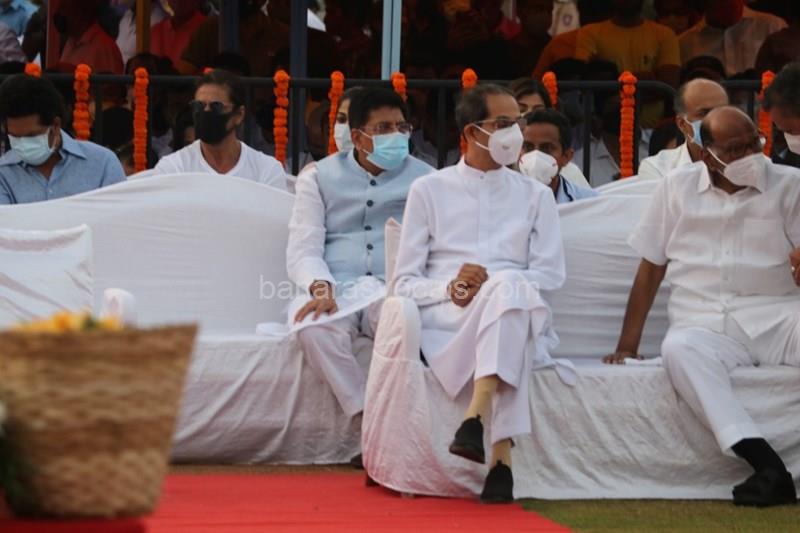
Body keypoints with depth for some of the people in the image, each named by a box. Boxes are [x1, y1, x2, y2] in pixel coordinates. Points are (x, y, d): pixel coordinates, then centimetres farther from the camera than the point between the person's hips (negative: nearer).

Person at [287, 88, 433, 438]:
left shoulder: (424, 179, 17)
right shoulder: (320, 177, 17)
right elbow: (303, 249, 7)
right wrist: (321, 288, -16)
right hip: (334, 288, 1)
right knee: (314, 326, -37)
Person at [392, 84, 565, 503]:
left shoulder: (535, 196, 21)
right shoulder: (429, 190, 17)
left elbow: (551, 275, 8)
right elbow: (405, 284, 10)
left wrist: (492, 287, -10)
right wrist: (450, 288, -12)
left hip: (514, 313, 1)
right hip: (446, 323, -1)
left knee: (507, 287, -38)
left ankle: (477, 416, -54)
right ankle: (501, 454, -52)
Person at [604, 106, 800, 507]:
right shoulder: (677, 187, 13)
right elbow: (650, 269, 15)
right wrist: (627, 346, 8)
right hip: (705, 325, 1)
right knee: (679, 350, -35)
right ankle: (767, 466, -44)